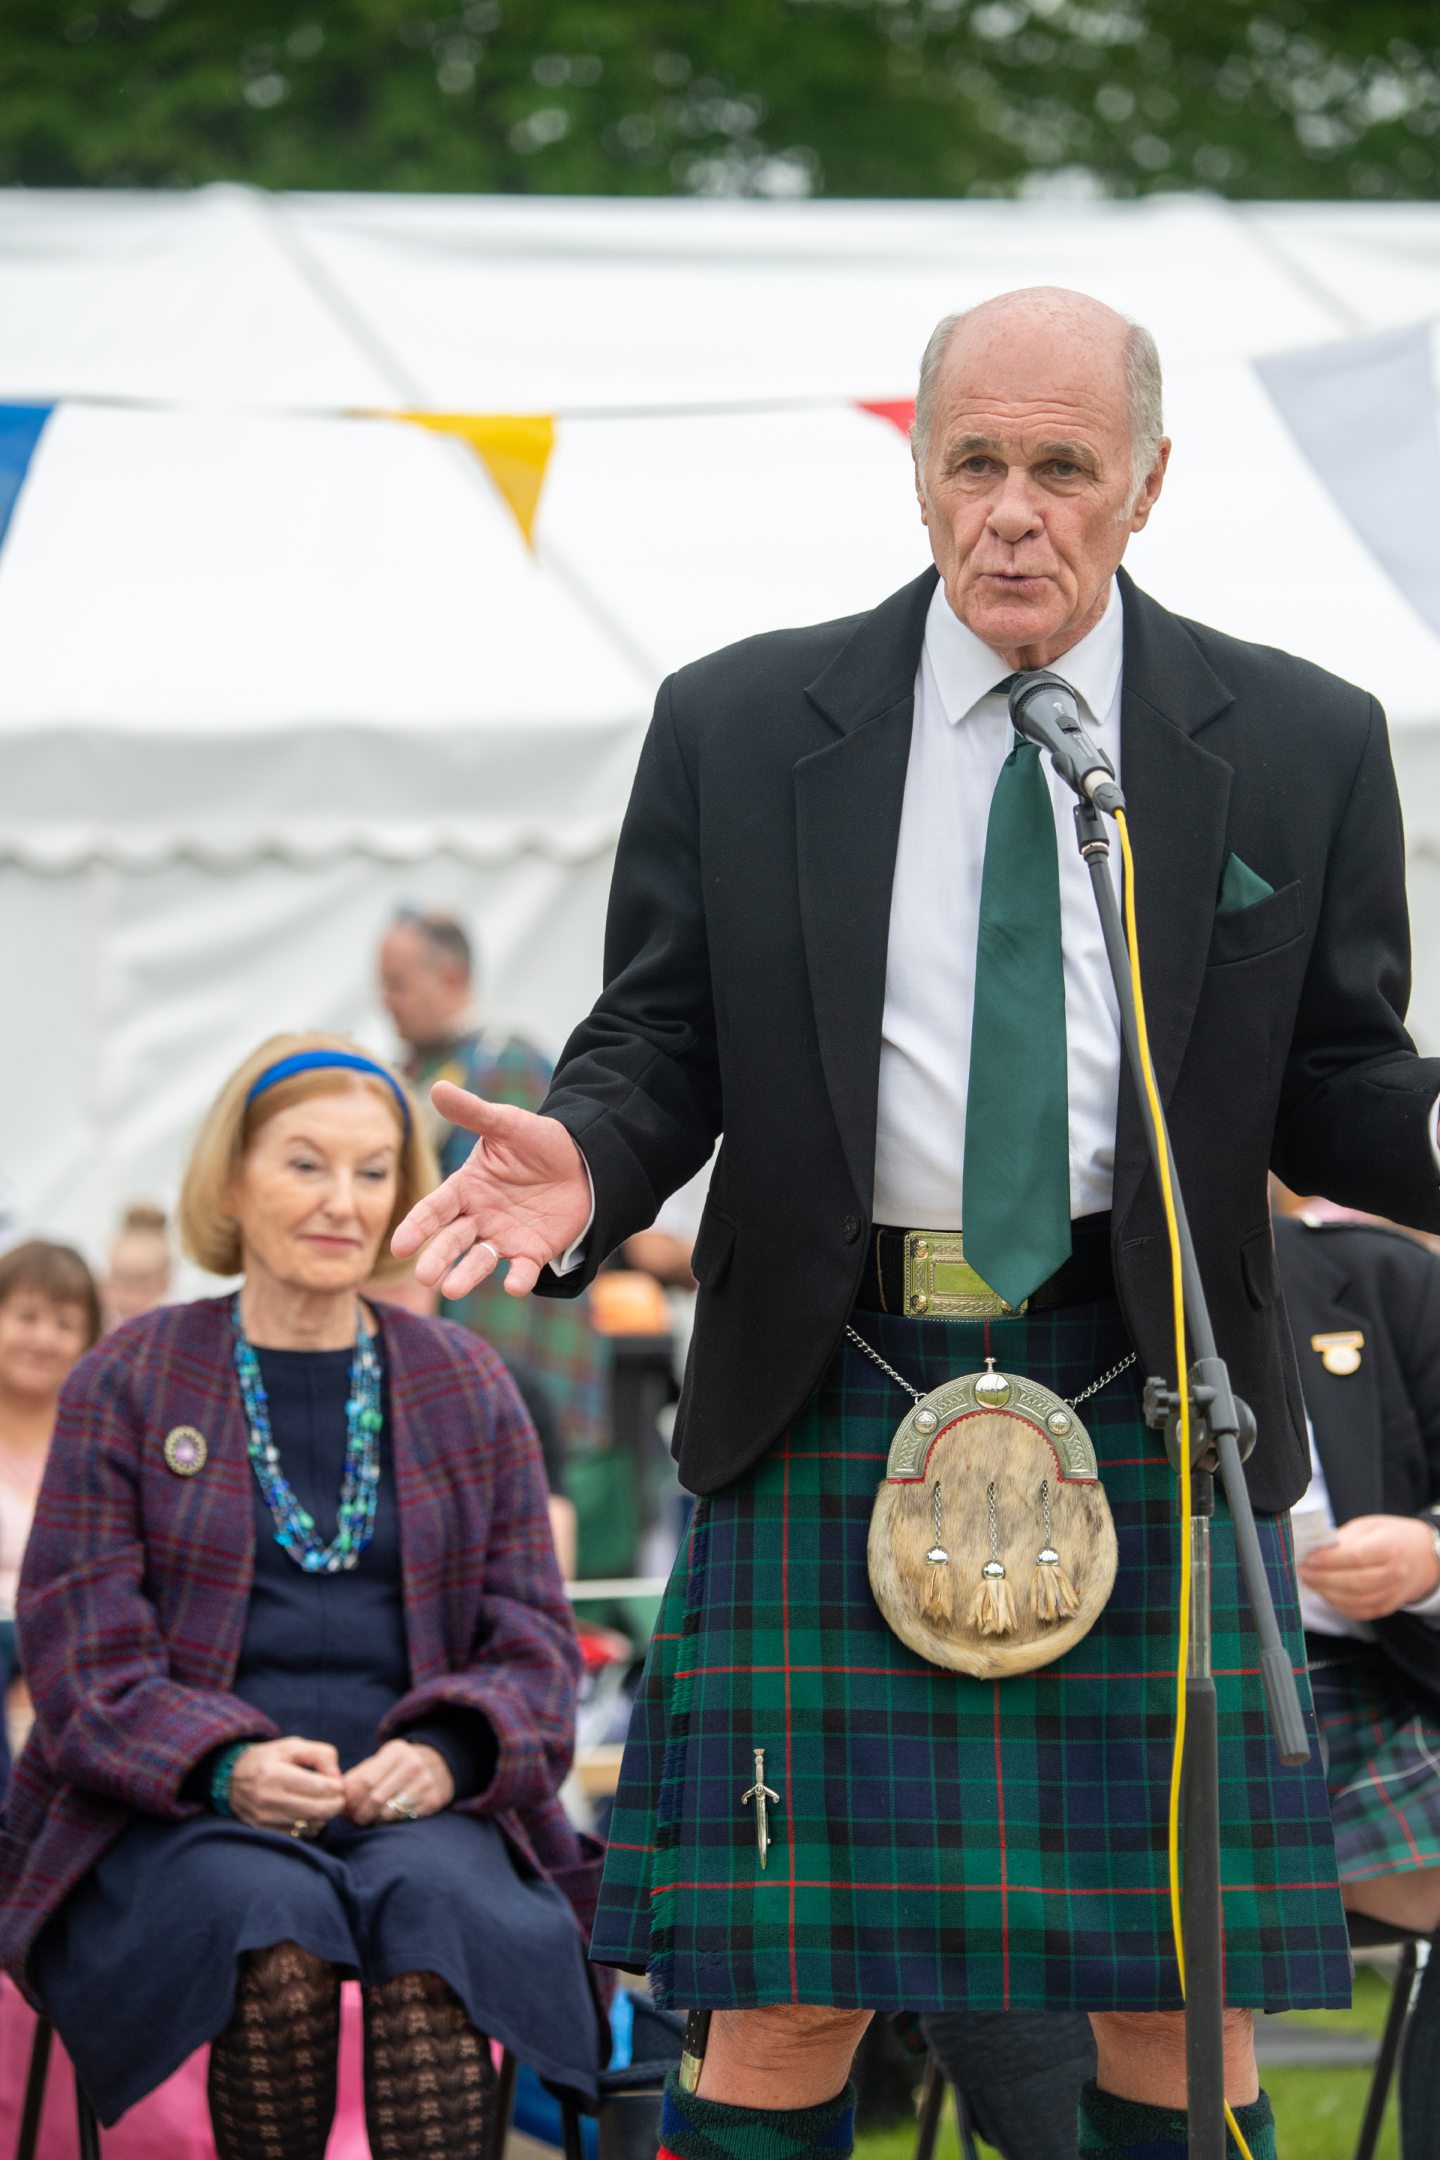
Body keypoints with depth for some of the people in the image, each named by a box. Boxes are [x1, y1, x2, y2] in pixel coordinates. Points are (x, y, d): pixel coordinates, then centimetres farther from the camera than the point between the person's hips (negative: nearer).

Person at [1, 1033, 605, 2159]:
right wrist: (227, 1765, -18)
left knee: (438, 1909, -34)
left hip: (415, 1803, 2)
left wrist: (444, 1755, -12)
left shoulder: (467, 1388, 15)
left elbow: (533, 1643, 12)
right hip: (175, 1811, -1)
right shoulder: (127, 1385, 8)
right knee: (274, 1933, -35)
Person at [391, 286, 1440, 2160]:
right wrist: (585, 1162, -13)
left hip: (1150, 1396, 0)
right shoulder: (738, 726, 6)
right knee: (785, 1997, -1)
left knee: (1182, 1998, 2)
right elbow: (664, 1043, 8)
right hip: (833, 1398, 0)